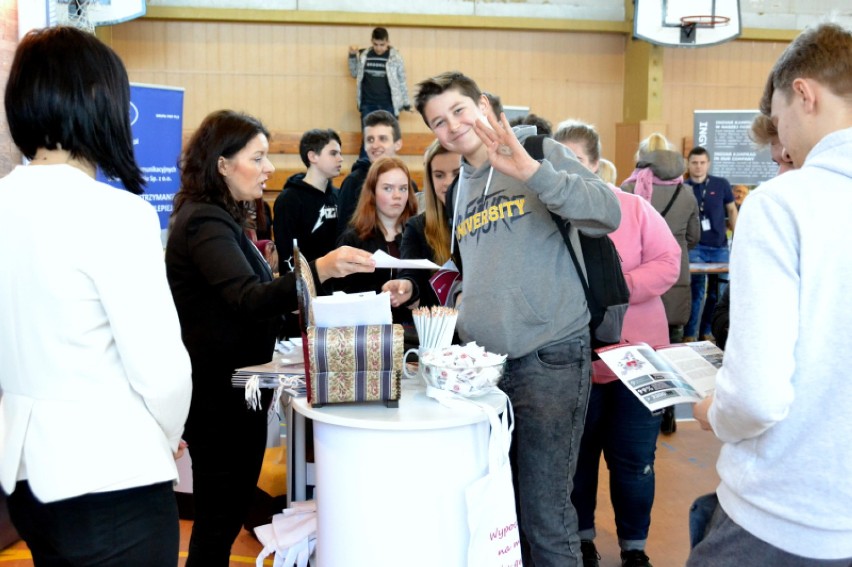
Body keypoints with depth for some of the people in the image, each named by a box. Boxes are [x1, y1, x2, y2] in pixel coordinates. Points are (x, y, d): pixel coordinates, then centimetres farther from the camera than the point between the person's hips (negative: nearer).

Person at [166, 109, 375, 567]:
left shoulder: (216, 217, 15)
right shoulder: (205, 223, -18)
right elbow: (247, 300, -34)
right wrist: (318, 271, -48)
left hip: (227, 388, 10)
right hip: (220, 395, -10)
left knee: (223, 513, 17)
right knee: (222, 517, -1)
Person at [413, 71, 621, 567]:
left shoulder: (542, 152, -2)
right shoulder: (464, 186, 17)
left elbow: (609, 214, -18)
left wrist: (533, 171, -28)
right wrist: (457, 320, 14)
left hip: (549, 361, -6)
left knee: (545, 515, -4)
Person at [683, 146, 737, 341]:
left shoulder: (721, 184, 3)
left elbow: (732, 210, 12)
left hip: (719, 247, 2)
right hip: (695, 247, -2)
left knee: (718, 292, 8)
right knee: (696, 290, -5)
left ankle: (707, 331, 23)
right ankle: (689, 334, 3)